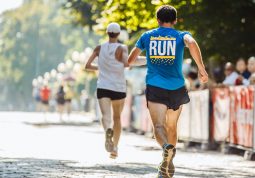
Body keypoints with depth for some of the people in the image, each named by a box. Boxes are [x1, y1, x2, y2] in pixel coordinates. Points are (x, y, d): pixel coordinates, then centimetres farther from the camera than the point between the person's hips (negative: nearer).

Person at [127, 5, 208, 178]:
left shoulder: (147, 36, 11)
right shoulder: (181, 35, 5)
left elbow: (130, 60, 18)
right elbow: (192, 43, -20)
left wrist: (127, 64, 42)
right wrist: (201, 68, -18)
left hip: (155, 87, -1)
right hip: (176, 87, 1)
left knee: (158, 126, -12)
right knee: (172, 127, 18)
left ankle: (167, 147, -44)